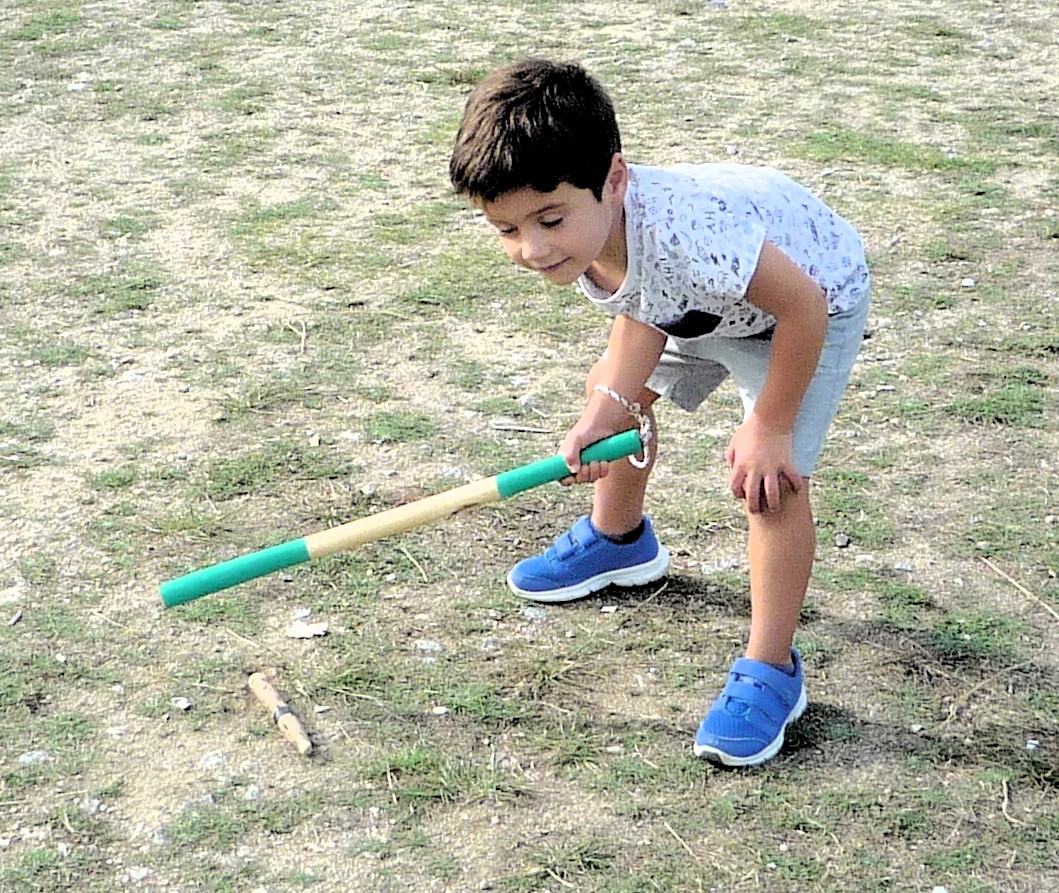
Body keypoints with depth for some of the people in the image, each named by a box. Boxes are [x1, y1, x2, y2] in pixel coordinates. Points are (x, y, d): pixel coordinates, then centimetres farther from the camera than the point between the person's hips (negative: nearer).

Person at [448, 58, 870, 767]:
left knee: (772, 477, -21)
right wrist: (608, 412, -27)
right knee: (610, 393, 16)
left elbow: (802, 306, -38)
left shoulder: (683, 232, -47)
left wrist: (769, 425, -27)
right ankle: (620, 540, 44)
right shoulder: (584, 233, -22)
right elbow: (639, 319, -11)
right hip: (695, 303, 8)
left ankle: (771, 671, -7)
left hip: (815, 299, -8)